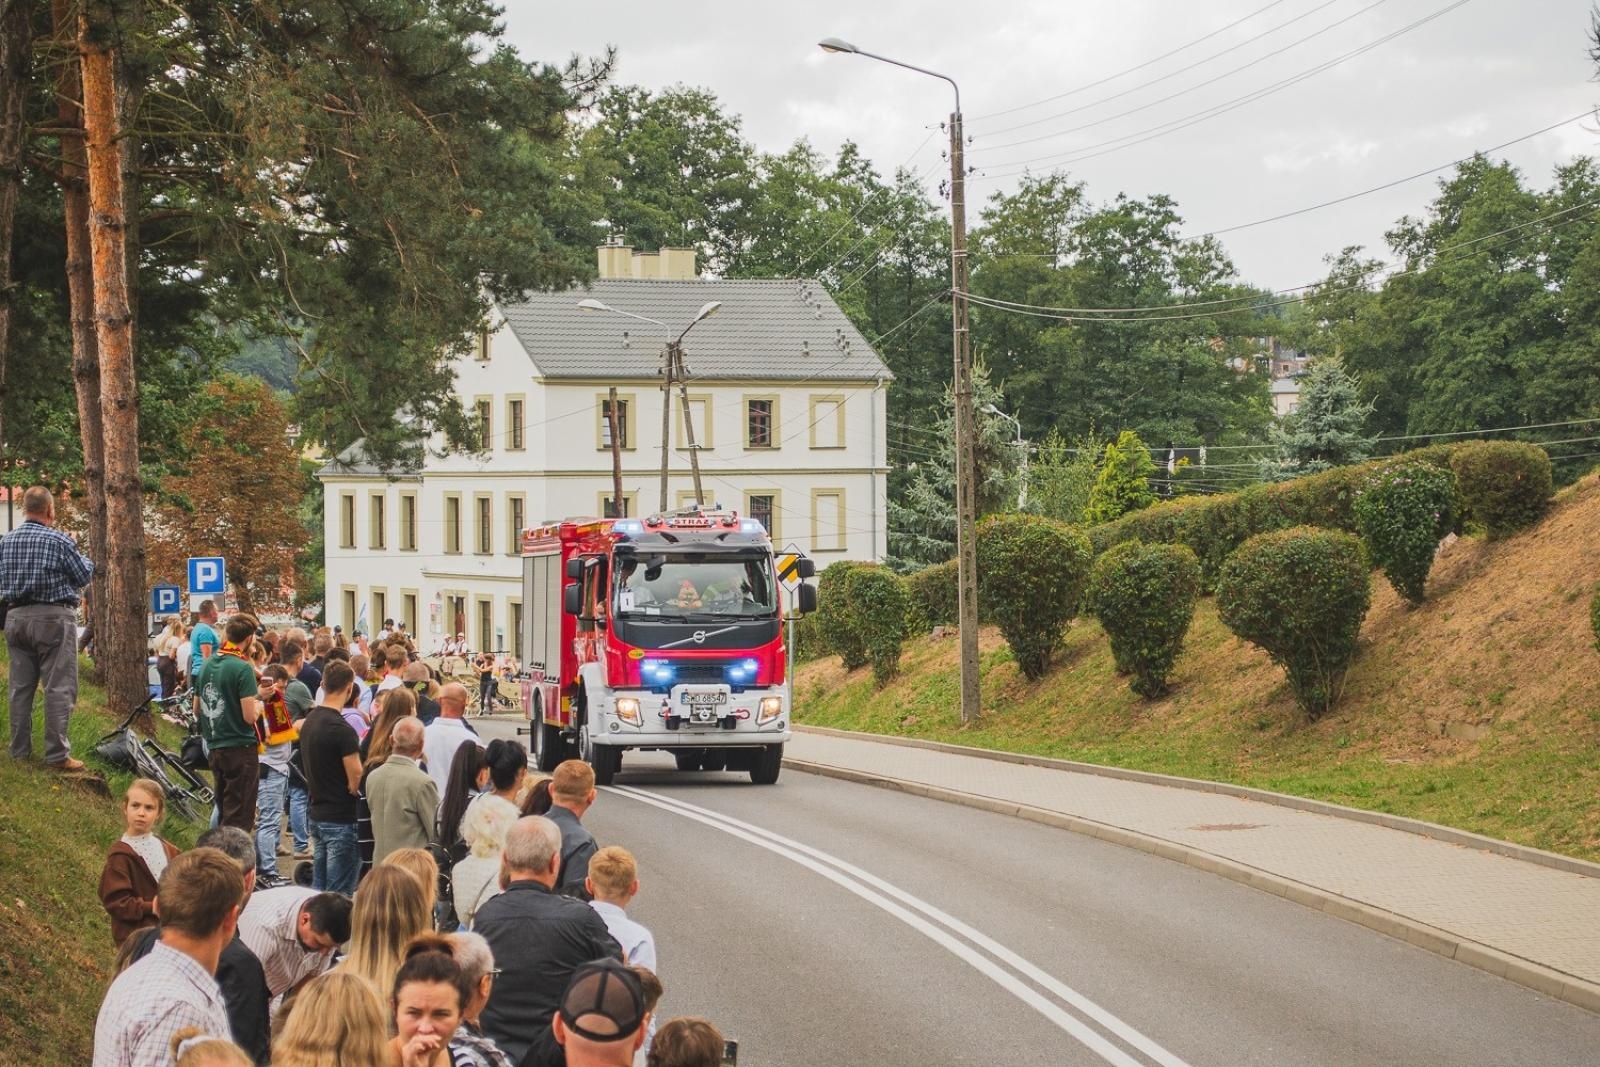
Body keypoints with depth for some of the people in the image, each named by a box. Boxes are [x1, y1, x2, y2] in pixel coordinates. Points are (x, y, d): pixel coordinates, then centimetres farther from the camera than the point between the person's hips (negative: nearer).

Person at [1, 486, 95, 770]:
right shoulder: (59, 541, -12)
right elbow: (83, 576, -2)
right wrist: (86, 561, 18)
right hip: (53, 618, -6)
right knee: (59, 688, -4)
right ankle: (57, 754, -8)